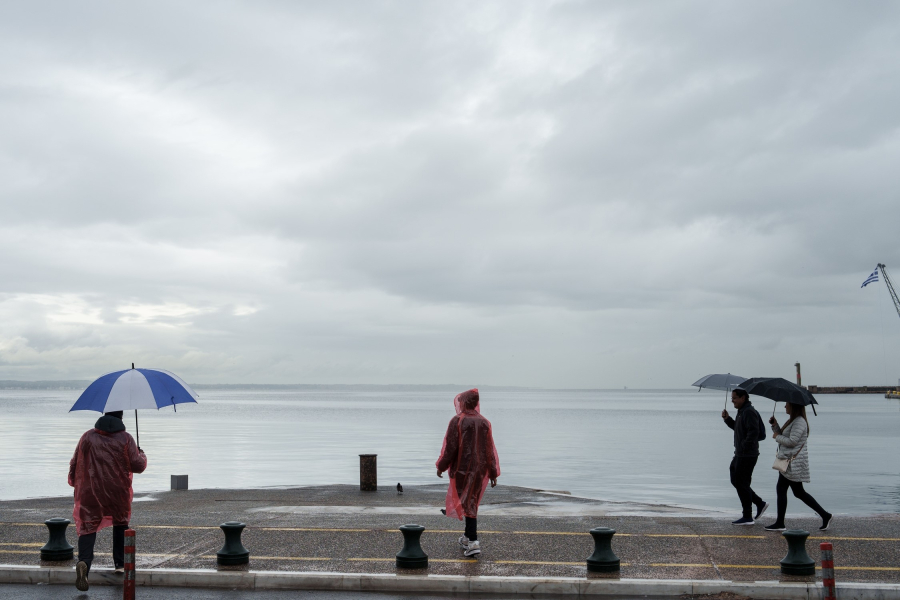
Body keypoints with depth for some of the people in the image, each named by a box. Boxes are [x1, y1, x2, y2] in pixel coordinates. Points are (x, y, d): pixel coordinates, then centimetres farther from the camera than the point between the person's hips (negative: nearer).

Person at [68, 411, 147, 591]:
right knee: (121, 523, 22)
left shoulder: (87, 437, 5)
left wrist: (73, 482, 28)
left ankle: (84, 561, -30)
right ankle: (120, 564, 24)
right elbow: (137, 466, -3)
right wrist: (142, 456, 20)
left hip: (90, 492, 0)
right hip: (118, 492, 0)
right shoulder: (125, 438, -1)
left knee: (87, 527, -3)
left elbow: (75, 463, 9)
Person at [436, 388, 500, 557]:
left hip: (462, 468, -5)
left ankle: (473, 542, -13)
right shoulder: (484, 423, 2)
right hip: (480, 469, 5)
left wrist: (441, 466, 1)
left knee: (467, 504, -3)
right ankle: (468, 536, 30)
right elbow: (490, 450, 3)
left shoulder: (457, 421, -12)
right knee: (472, 501, 18)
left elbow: (450, 447, -12)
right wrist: (493, 473, 8)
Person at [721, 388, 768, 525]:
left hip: (747, 455, -10)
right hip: (740, 454, 10)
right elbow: (737, 427, 23)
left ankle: (747, 517, 3)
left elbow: (753, 432, -25)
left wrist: (745, 447, -23)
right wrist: (727, 419, 10)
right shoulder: (742, 411, 15)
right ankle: (760, 503, 21)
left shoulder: (749, 412, -17)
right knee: (736, 480, 15)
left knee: (741, 483, -4)